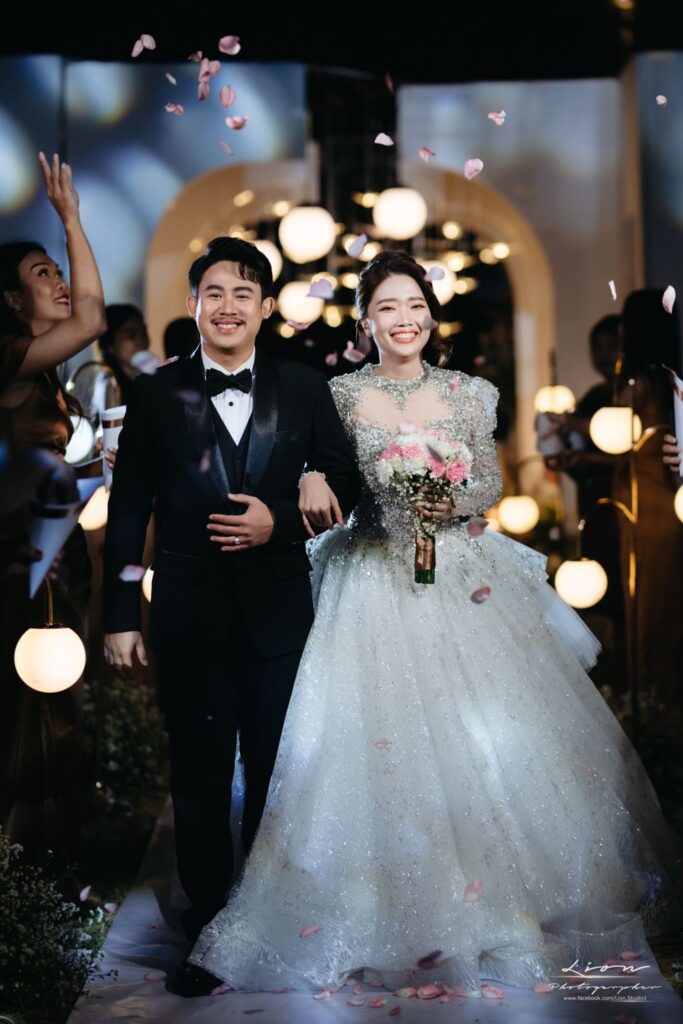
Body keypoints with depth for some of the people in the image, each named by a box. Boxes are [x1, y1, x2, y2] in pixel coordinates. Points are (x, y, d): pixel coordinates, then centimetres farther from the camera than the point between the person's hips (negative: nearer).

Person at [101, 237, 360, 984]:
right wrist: (120, 616, -2)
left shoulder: (304, 389, 3)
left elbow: (342, 482, 6)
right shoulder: (156, 394, 1)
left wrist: (282, 521, -12)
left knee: (275, 772, 12)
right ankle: (207, 927, 24)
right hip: (189, 612, 0)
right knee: (199, 775, 10)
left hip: (277, 608, 1)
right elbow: (128, 511, 1)